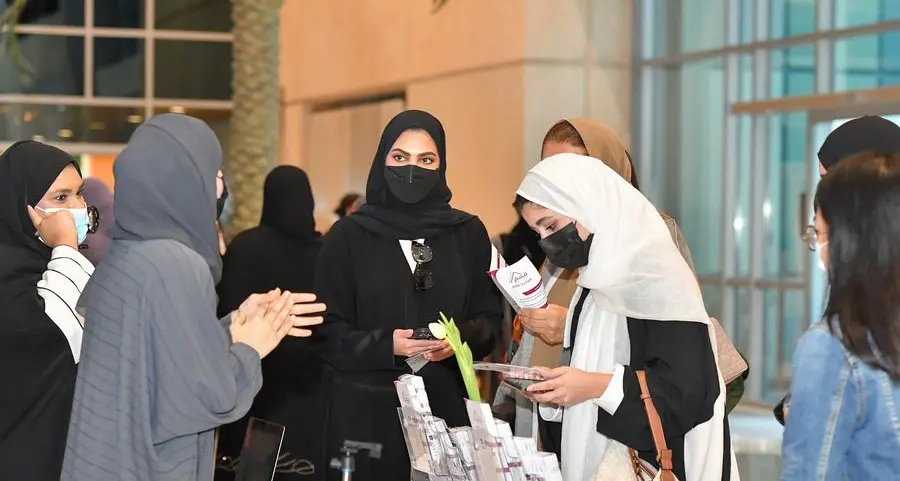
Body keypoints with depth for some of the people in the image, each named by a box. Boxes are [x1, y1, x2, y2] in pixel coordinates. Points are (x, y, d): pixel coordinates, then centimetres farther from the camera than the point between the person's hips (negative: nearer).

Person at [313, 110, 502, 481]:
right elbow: (326, 329, -1)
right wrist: (385, 345, -17)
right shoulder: (348, 236, 1)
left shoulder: (469, 234, 7)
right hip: (366, 409, -1)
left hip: (445, 405, 2)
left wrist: (461, 338, -14)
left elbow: (489, 318, 8)